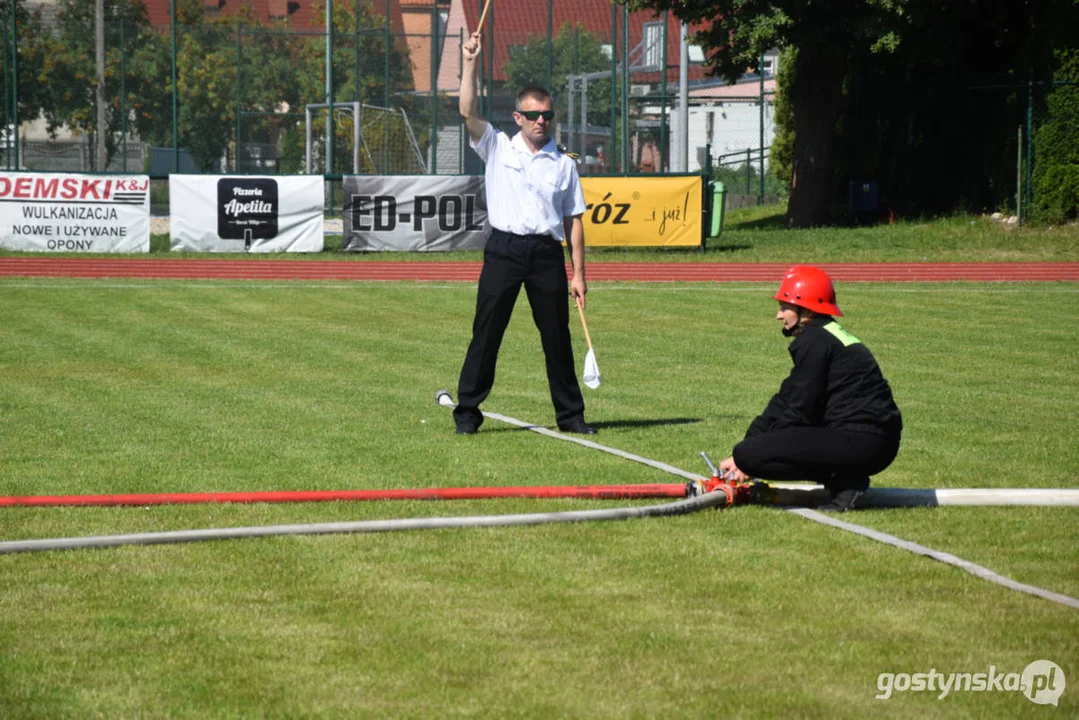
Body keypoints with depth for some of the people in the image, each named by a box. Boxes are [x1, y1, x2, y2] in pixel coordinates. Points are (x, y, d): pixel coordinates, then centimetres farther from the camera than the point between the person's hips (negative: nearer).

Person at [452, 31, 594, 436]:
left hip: (547, 254, 1)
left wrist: (578, 273, 4)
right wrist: (470, 64, -13)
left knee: (557, 337, 5)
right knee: (486, 333, -2)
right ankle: (467, 411, 3)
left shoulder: (563, 164, 11)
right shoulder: (498, 148, 9)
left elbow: (573, 221, 10)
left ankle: (570, 414, 13)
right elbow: (468, 113, -4)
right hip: (504, 250, -1)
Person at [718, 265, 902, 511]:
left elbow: (799, 411, -10)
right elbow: (784, 401, 20)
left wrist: (745, 459, 1)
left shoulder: (815, 341, -9)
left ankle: (845, 482, -11)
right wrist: (741, 457, 15)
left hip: (858, 443, -10)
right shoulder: (830, 336, 21)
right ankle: (845, 478, 8)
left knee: (750, 454, -14)